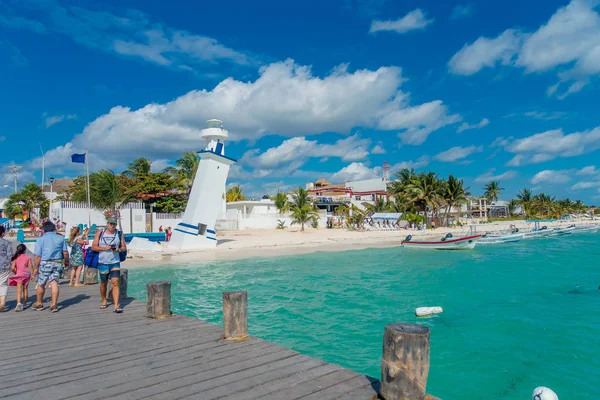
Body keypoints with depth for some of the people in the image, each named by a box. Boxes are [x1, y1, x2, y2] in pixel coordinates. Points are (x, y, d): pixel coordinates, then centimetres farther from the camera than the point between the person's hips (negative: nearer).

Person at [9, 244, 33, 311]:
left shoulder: (15, 258, 0)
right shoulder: (28, 257, -1)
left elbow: (12, 268, -6)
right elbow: (31, 267, -4)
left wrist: (15, 273, 13)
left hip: (19, 274, -1)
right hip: (27, 274, 1)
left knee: (19, 290, -5)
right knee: (25, 289, 15)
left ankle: (19, 303, -25)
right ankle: (25, 303, 26)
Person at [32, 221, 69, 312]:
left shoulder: (41, 239, -4)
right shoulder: (61, 238, 5)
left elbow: (37, 256, -8)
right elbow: (65, 253, 7)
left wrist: (35, 268, -2)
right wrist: (66, 262, 22)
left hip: (45, 263, -2)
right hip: (57, 263, 3)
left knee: (41, 284, 13)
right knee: (54, 283, 2)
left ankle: (39, 304, 27)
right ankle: (54, 304, -2)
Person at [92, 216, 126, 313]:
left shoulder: (120, 234, 4)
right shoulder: (99, 234, 2)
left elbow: (124, 247, 7)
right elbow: (93, 247, 1)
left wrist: (119, 249, -15)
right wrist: (104, 248, -15)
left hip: (115, 262, -1)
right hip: (103, 262, 1)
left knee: (115, 283, -11)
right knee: (103, 283, 15)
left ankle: (116, 306, -13)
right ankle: (103, 301, 38)